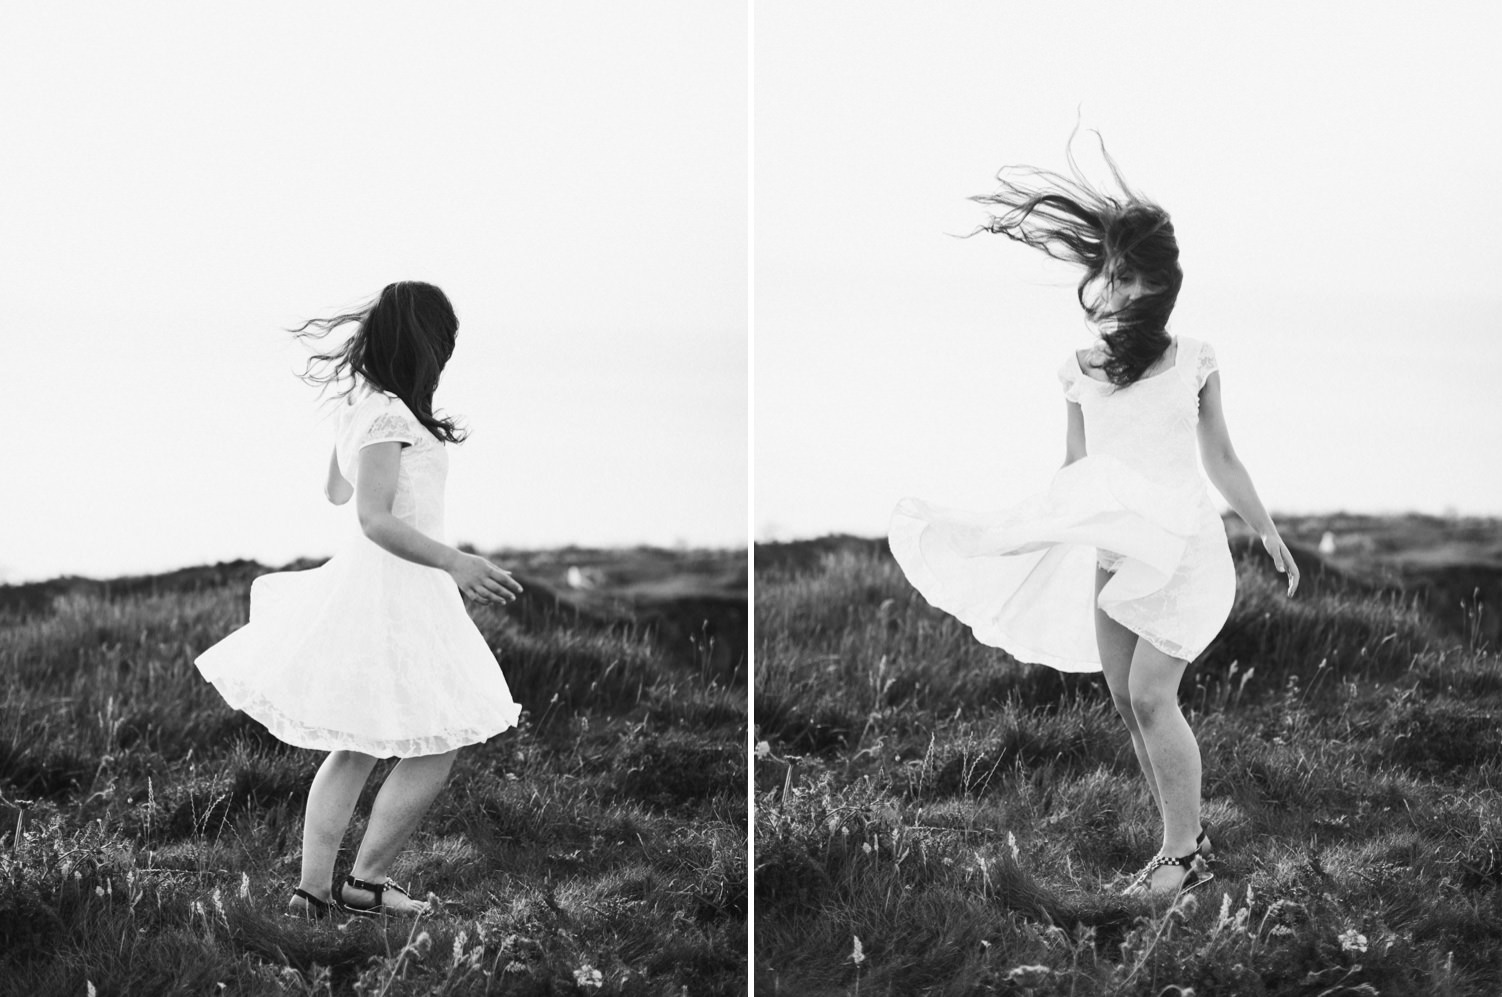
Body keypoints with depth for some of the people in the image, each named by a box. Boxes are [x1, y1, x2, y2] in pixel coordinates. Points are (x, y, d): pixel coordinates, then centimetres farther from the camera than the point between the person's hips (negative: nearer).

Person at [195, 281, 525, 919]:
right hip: (394, 591, -10)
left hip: (365, 581, 10)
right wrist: (453, 562, -32)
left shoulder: (359, 405, 8)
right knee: (434, 749, -1)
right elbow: (375, 519, -26)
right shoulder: (389, 416, -20)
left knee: (356, 748, 15)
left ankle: (313, 891, 17)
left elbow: (337, 491, 24)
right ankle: (365, 884, 6)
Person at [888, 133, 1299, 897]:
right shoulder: (1081, 371, 5)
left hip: (1181, 540, -4)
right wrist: (1015, 533, 8)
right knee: (1126, 700, 2)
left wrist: (1269, 535, 8)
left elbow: (1221, 460, 6)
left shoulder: (1193, 362, -3)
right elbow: (1073, 472, 11)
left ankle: (1184, 849, -5)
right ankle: (1184, 843, 12)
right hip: (1111, 548, 5)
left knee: (1150, 694, -14)